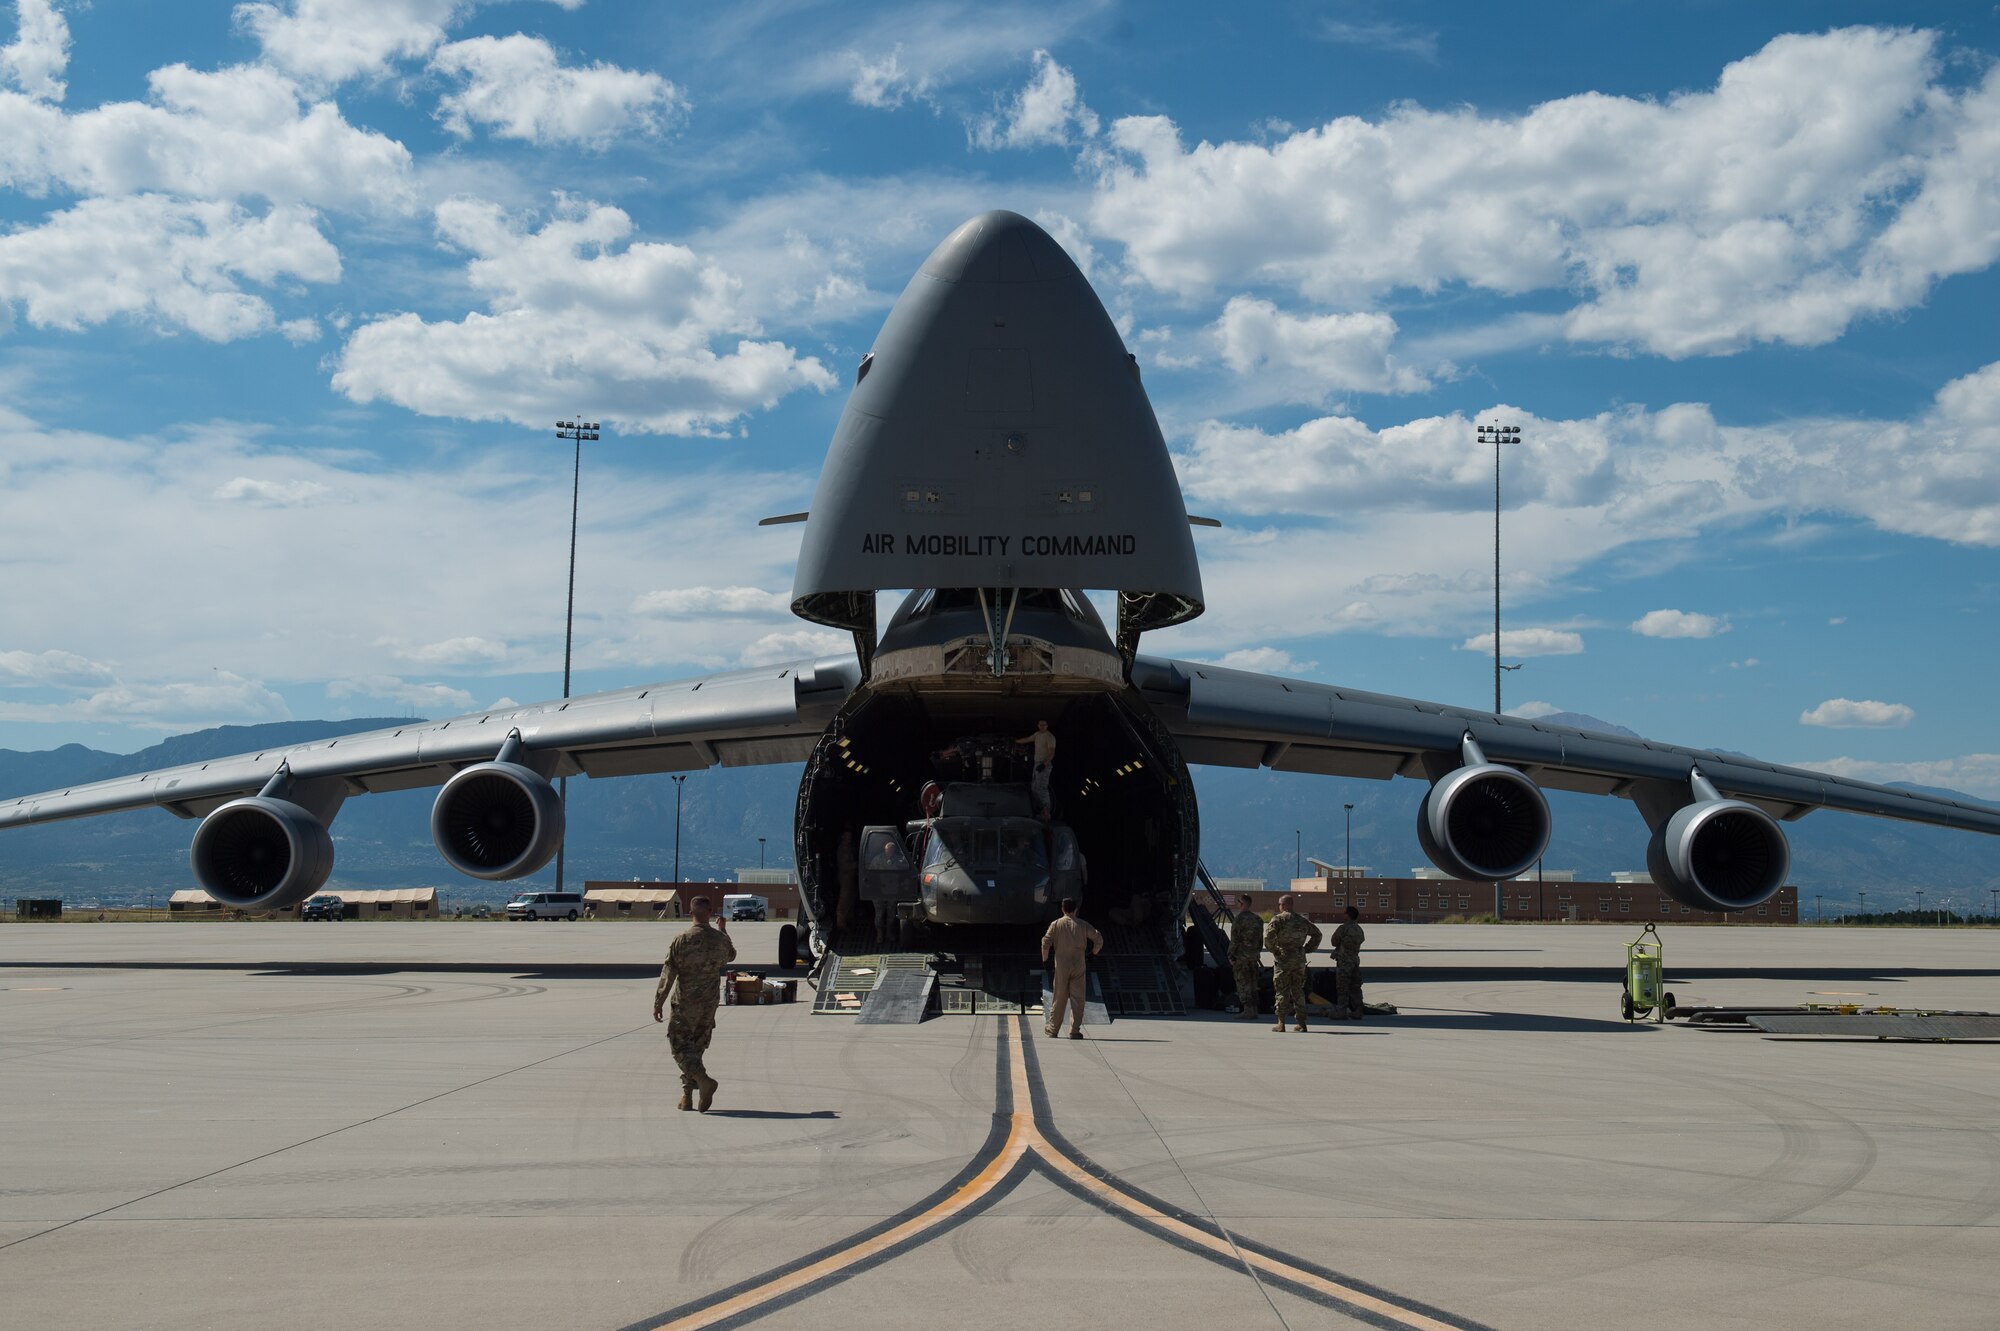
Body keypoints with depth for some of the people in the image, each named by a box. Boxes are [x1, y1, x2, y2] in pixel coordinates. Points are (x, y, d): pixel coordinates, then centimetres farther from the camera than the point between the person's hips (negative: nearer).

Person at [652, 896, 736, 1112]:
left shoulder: (681, 939, -12)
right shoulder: (720, 939, -1)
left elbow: (668, 973, -11)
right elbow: (731, 956, 23)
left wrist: (658, 1003, -6)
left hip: (685, 1003, -4)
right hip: (709, 1003, 4)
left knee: (680, 1046, 1)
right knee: (696, 1047, 15)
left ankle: (704, 1080, -20)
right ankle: (687, 1095, 17)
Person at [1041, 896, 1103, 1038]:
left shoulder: (1056, 924, -1)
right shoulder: (1082, 925, 1)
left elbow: (1046, 942, -9)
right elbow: (1098, 938, -1)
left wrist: (1045, 959, 4)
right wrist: (1094, 952, 15)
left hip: (1061, 966, 0)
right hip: (1078, 966, 0)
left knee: (1059, 998, 9)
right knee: (1077, 999, 2)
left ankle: (1053, 1028, 18)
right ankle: (1075, 1031, -2)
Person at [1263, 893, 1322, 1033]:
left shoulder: (1278, 919, -7)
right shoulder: (1302, 920, 12)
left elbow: (1269, 935, -21)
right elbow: (1317, 934, 19)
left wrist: (1273, 949, -7)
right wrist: (1306, 949, 16)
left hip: (1283, 958, -5)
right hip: (1300, 959, 5)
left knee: (1282, 991, 0)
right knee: (1298, 990, 12)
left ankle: (1281, 1023, -1)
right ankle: (1301, 1022, 10)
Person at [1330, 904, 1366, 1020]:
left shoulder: (1343, 928, -14)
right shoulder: (1359, 929, 9)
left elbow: (1334, 942, -7)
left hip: (1344, 961, -7)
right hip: (1355, 960, 7)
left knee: (1342, 988, -2)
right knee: (1355, 987, 10)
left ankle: (1341, 1012, -1)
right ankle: (1357, 1011, 11)